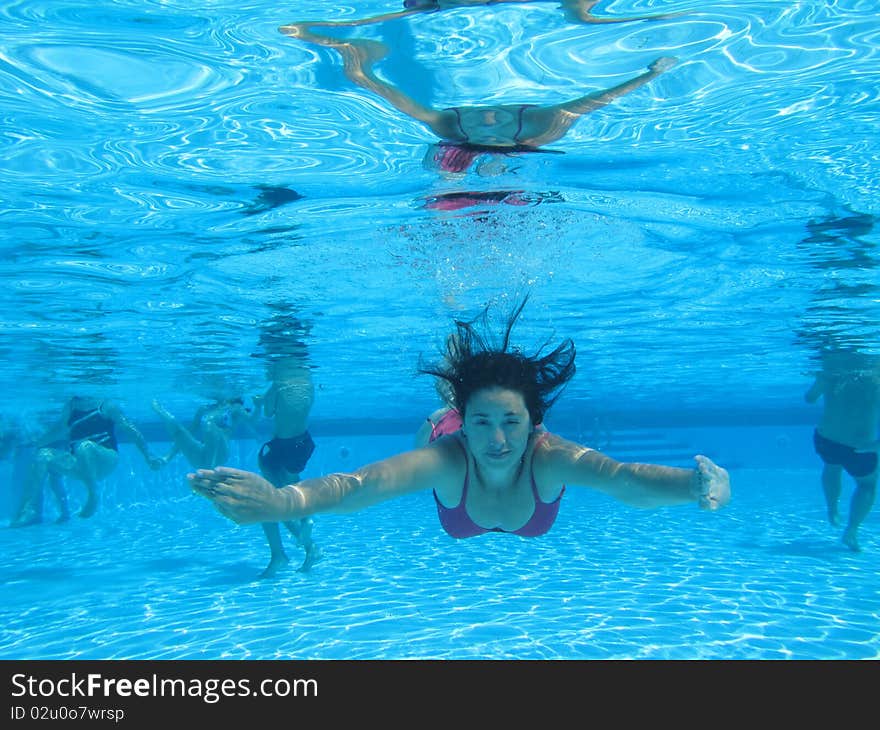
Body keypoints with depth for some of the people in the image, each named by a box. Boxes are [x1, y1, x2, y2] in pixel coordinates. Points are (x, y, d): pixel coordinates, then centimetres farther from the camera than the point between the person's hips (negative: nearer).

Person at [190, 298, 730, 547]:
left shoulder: (550, 457, -48)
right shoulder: (446, 457, -50)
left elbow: (623, 477, -67)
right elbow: (364, 483, -68)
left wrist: (696, 485, -89)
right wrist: (284, 500, -88)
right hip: (452, 439, 0)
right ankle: (461, 347, 61)